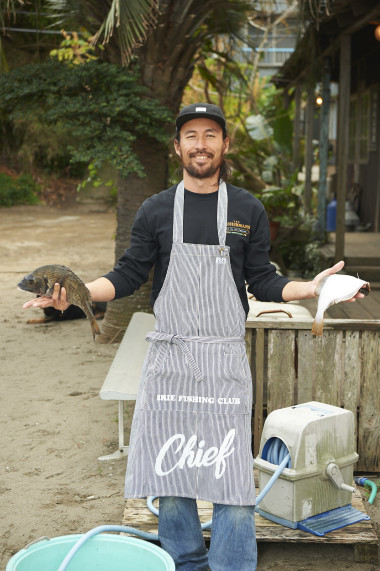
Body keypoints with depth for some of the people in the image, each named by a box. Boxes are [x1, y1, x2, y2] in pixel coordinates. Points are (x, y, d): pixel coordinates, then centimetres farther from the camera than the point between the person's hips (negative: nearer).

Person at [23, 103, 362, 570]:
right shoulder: (156, 210, 7)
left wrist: (312, 287, -10)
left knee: (231, 474, -4)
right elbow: (129, 276, 5)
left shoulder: (248, 210, 6)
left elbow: (263, 282, 6)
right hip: (168, 357, 1)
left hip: (226, 359, -1)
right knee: (169, 469, 7)